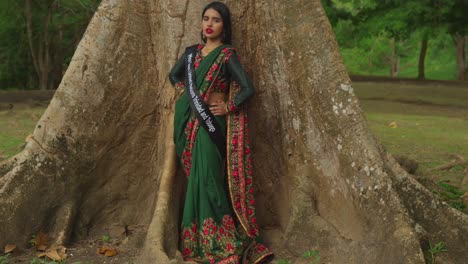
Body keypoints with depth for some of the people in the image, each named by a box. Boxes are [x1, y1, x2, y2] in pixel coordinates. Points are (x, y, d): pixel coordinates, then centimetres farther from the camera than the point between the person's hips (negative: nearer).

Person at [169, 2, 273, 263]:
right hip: (193, 122, 6)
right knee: (199, 180, 8)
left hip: (213, 124, -6)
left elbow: (249, 88, -13)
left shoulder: (227, 55, -7)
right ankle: (198, 240, 17)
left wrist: (228, 107, -10)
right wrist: (188, 95, 10)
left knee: (208, 179, -10)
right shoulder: (192, 52, 11)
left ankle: (217, 242, -2)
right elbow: (174, 76, 25)